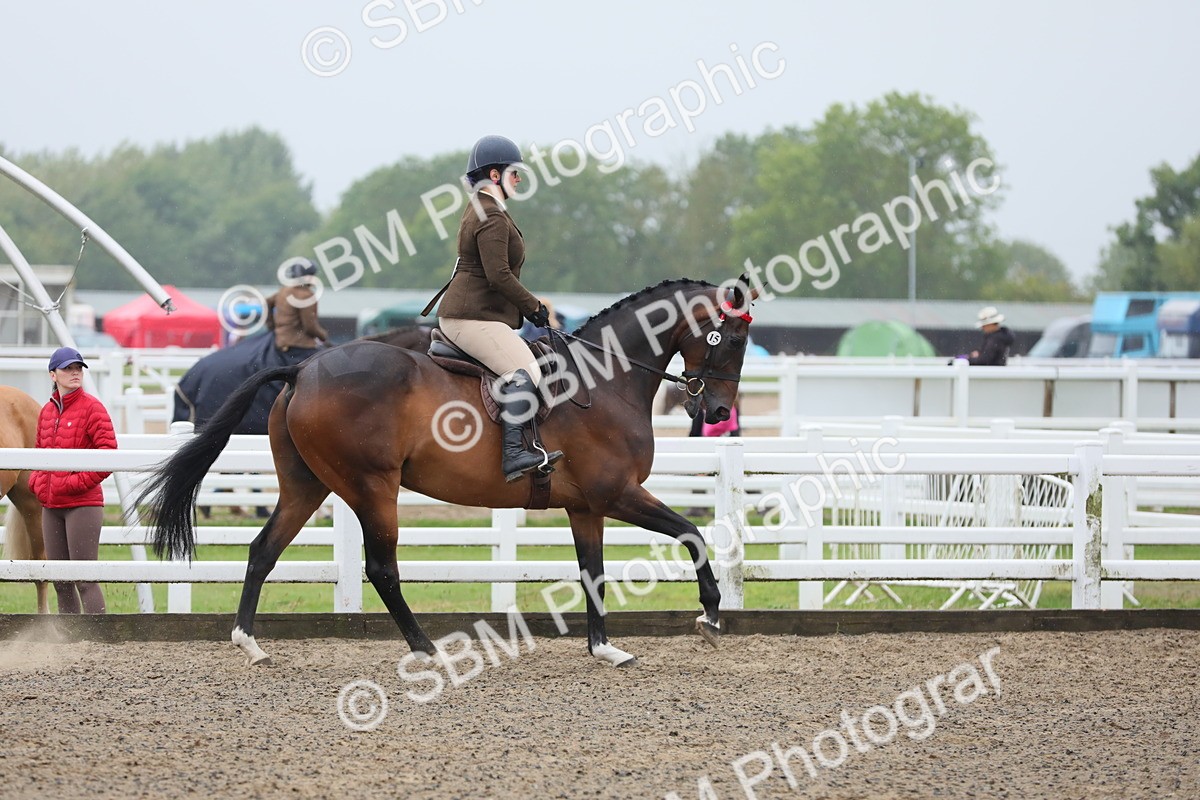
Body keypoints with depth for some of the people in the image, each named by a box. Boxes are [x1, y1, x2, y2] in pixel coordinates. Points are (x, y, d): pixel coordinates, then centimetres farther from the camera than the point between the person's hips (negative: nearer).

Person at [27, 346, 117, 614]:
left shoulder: (91, 407, -7)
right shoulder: (47, 411, 12)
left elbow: (108, 454, -14)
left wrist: (78, 482, -16)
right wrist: (36, 482, 6)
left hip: (82, 504, -7)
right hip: (50, 506, 7)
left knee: (85, 579, -10)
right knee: (60, 581, 12)